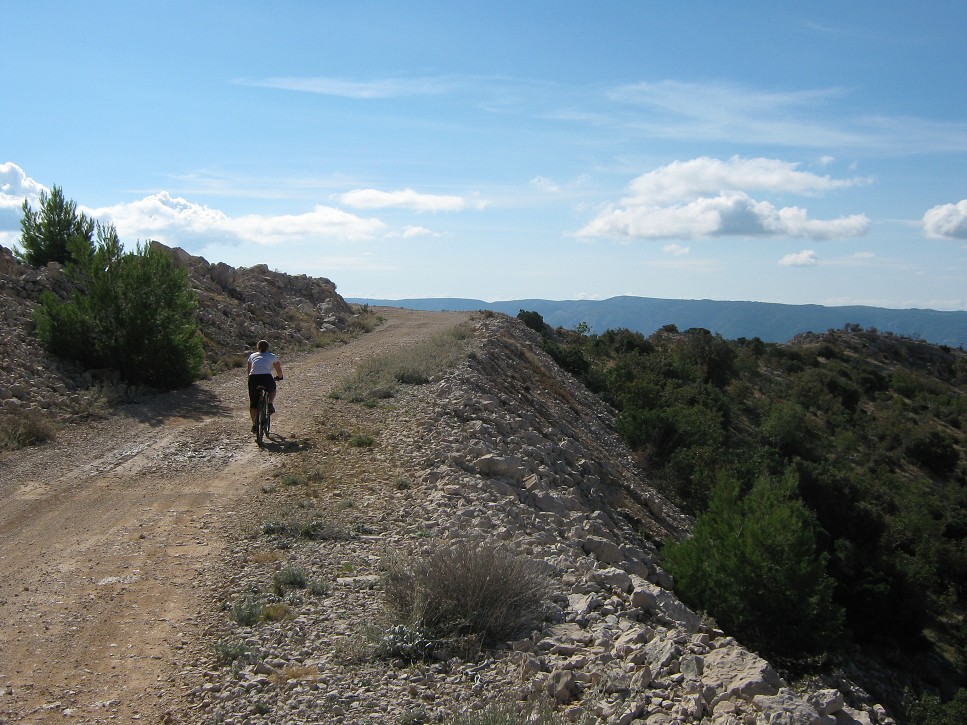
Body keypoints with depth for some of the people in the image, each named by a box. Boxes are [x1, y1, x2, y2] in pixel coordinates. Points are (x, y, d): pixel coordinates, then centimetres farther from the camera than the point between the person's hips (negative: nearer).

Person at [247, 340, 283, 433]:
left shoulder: (252, 356, 24)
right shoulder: (272, 356, 20)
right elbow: (279, 372, 26)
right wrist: (278, 377, 46)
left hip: (253, 377, 1)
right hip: (266, 377, -1)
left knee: (253, 402, 13)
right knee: (272, 390, 32)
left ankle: (254, 424, 11)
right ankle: (270, 404, 6)